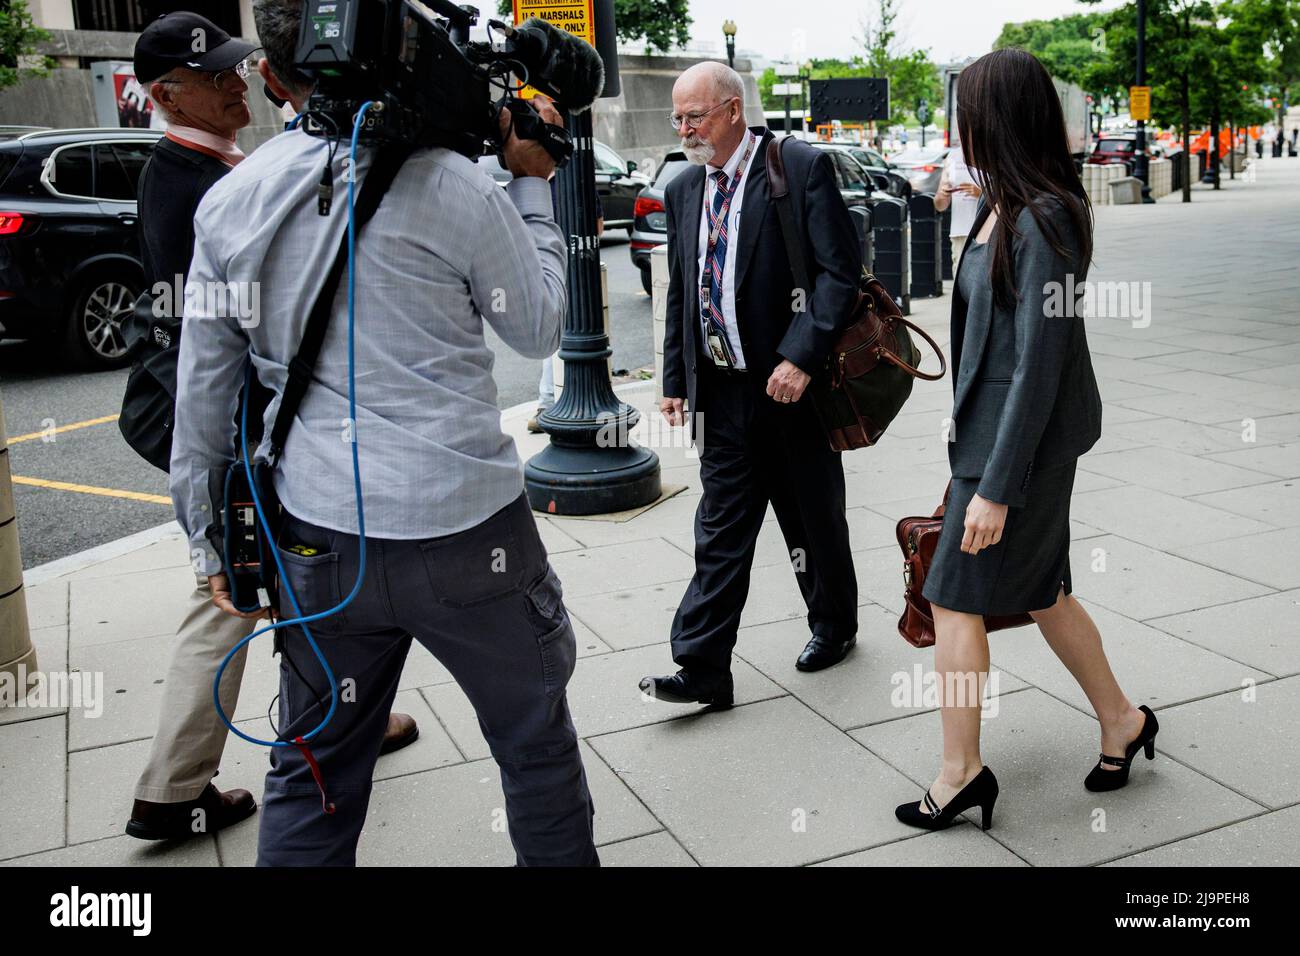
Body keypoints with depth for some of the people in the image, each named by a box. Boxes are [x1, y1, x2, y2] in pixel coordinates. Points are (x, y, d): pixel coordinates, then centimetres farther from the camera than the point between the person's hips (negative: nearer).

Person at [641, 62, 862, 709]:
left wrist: (801, 356, -22)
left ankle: (834, 626, 35)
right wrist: (675, 379, 12)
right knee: (720, 527, 4)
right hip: (722, 389, 5)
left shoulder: (802, 167, -8)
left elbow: (840, 271, -14)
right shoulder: (683, 190, 10)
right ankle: (703, 669, 6)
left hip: (791, 381, -4)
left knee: (814, 517, 12)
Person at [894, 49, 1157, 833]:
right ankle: (1121, 720, 37)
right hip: (993, 428, 9)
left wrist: (996, 487, -22)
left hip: (1020, 443, -9)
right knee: (1040, 591, 19)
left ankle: (961, 771, 15)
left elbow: (1038, 366, -23)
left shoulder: (1044, 222, -21)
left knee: (955, 598, 1)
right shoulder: (1009, 208, 7)